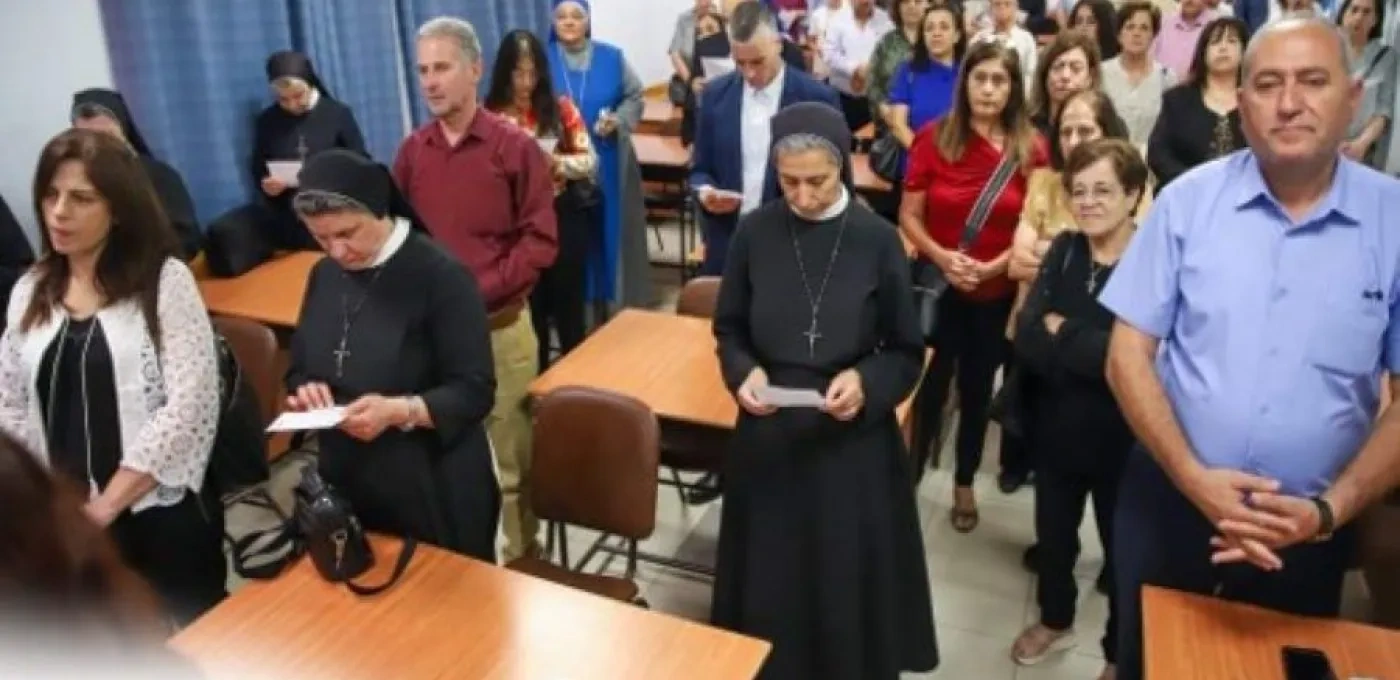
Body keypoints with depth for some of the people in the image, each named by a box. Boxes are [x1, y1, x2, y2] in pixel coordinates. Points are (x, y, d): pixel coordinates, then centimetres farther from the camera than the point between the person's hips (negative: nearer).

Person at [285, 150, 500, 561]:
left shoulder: (441, 275, -15)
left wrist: (399, 411, -30)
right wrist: (305, 391, -7)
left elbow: (475, 393, -16)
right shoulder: (324, 275, 5)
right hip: (347, 489, 6)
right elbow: (299, 369, 15)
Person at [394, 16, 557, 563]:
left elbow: (540, 242, -8)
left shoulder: (516, 147, -6)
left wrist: (478, 290, -17)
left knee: (507, 460, 6)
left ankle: (518, 564, 24)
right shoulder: (412, 151, 6)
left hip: (499, 326, -3)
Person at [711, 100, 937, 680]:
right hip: (768, 436, 2)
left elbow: (907, 352, -2)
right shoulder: (755, 233, -5)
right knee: (767, 582, 14)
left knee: (847, 583, 11)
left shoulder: (877, 241, -9)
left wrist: (867, 382, -21)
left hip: (853, 440, -1)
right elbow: (729, 329, 6)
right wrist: (744, 372, -14)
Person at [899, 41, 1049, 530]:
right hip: (937, 285, -1)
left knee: (977, 389, 16)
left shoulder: (1032, 149, -5)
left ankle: (964, 484, 34)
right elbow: (908, 216, -5)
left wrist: (994, 266, -16)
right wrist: (941, 255, -21)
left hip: (998, 292, 1)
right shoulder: (934, 138, -6)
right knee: (928, 389, 6)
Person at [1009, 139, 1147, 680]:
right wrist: (1090, 354, -25)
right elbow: (1026, 336, -12)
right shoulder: (1063, 251, -2)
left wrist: (1060, 332, -19)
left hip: (1122, 440, -4)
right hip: (1056, 430, 5)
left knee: (1122, 547, 16)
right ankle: (1055, 621, 49)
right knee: (1053, 535, 23)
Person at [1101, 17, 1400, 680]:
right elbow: (1129, 356, -6)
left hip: (1307, 529, 0)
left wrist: (1330, 510, -15)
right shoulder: (1188, 199, -7)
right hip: (1169, 501, 0)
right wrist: (1192, 477, -16)